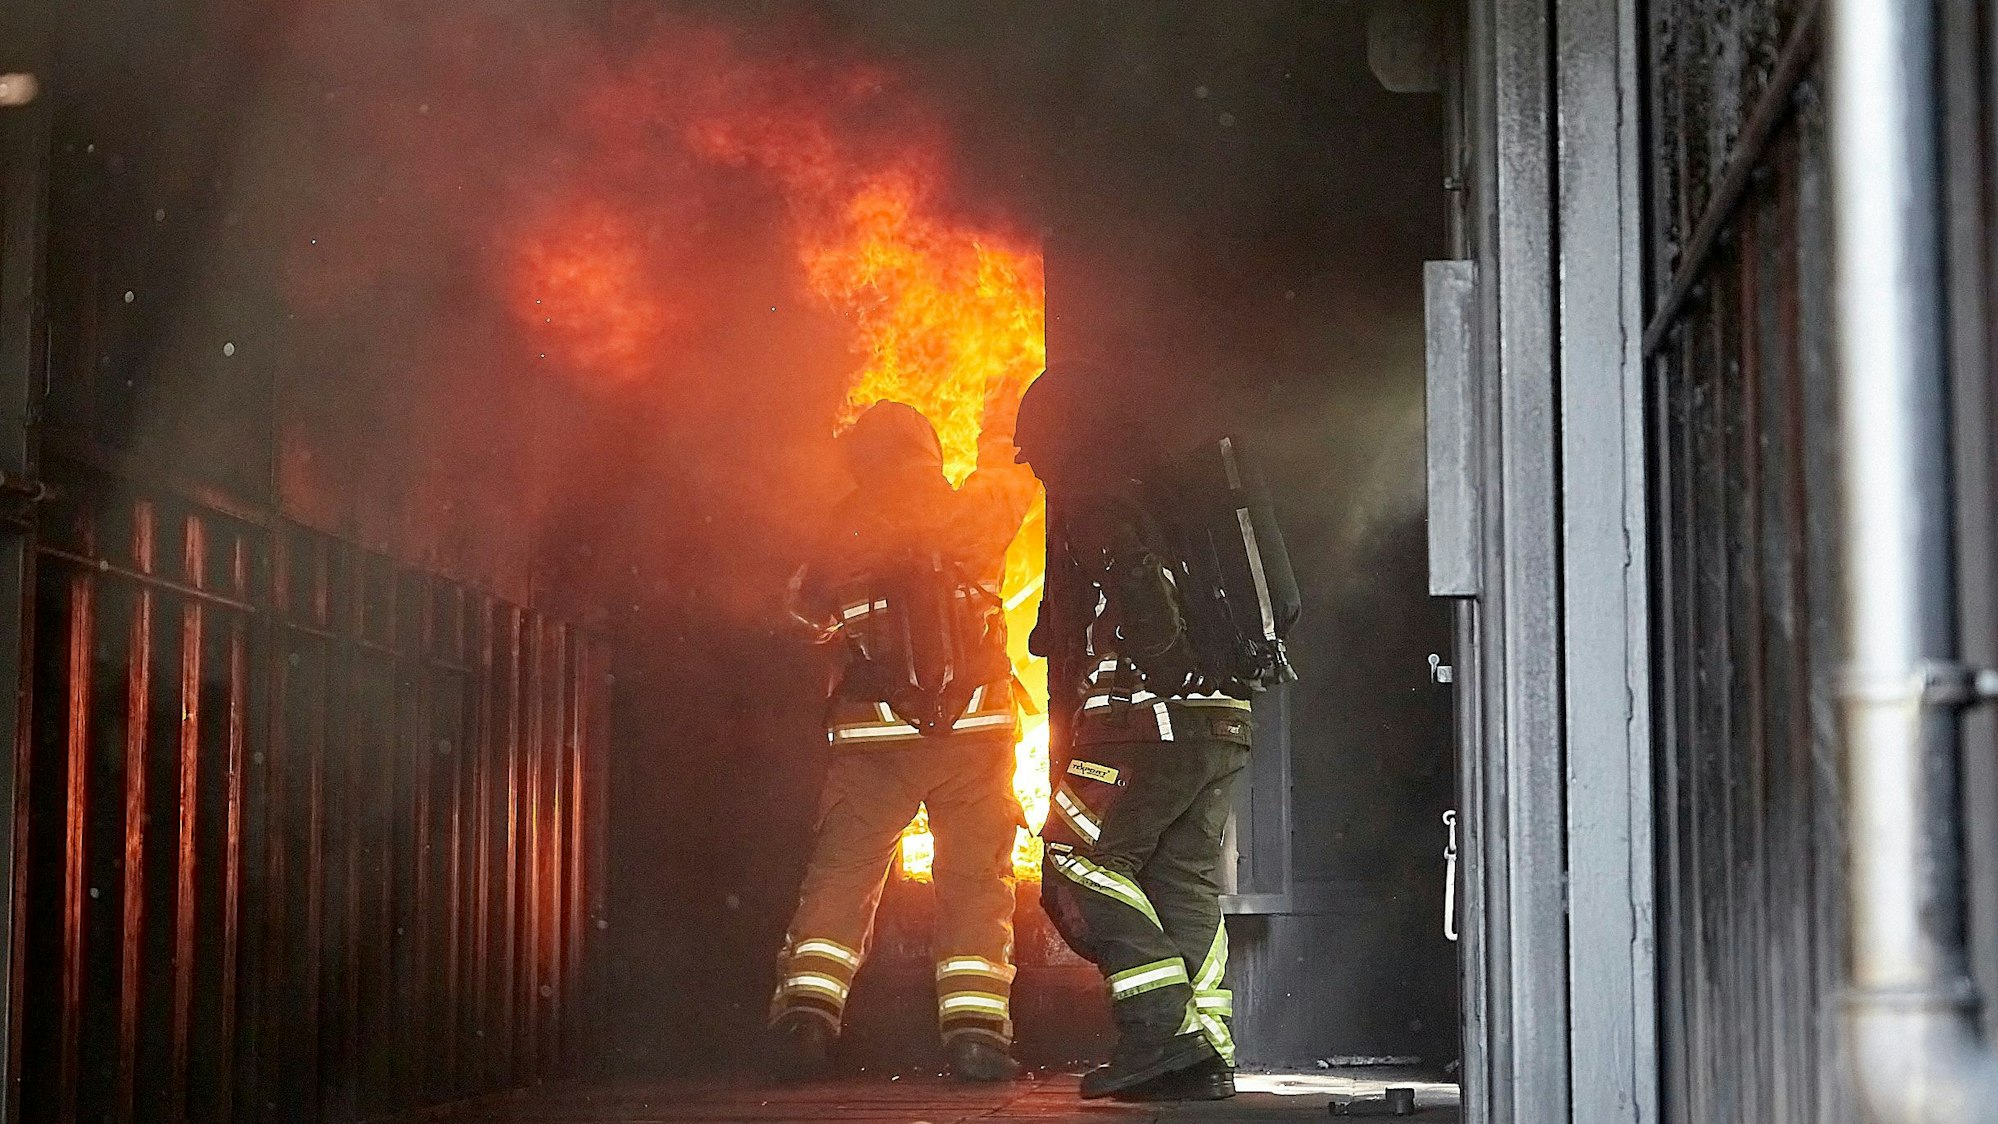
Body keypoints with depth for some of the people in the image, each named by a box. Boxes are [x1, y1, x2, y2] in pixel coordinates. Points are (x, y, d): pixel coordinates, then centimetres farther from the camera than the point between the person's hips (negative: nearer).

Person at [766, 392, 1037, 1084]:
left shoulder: (845, 533, 3)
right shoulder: (971, 513, 3)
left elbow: (806, 607, 17)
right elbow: (1012, 477, 24)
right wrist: (1001, 425, 42)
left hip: (873, 736, 0)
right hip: (974, 728, 0)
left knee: (839, 875, 5)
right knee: (977, 879, 5)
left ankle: (806, 1013, -9)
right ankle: (975, 1029, -5)